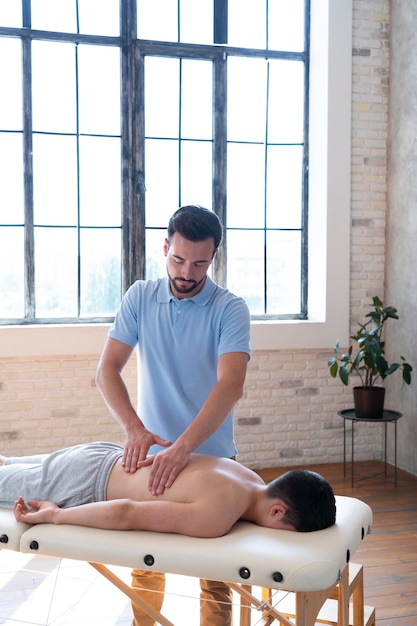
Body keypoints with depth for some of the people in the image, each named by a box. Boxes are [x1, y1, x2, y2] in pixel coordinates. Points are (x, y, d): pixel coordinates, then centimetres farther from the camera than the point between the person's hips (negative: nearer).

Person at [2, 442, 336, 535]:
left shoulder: (252, 479, -9)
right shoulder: (216, 518, -36)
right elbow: (124, 513, -33)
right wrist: (54, 515, -21)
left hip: (107, 455, 7)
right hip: (85, 482, -7)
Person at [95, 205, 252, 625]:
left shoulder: (230, 309, -13)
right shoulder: (140, 298, -3)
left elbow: (230, 386, -25)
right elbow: (107, 369, -9)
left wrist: (182, 449, -37)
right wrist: (134, 428, -25)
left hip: (211, 457, -2)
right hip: (151, 452, 3)